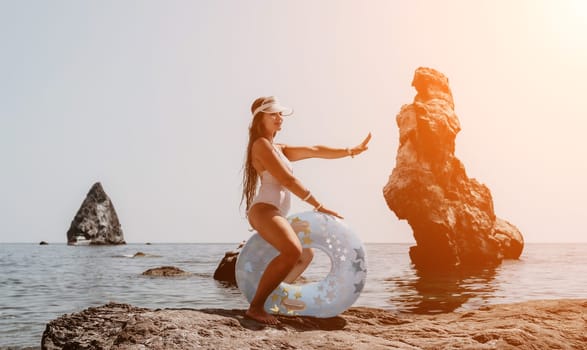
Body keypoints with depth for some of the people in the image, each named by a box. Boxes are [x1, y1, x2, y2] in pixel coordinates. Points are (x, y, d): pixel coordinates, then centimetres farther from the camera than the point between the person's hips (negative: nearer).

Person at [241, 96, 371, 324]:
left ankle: (269, 298, 16)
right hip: (263, 210, -11)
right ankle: (255, 307, -27)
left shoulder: (279, 149, 22)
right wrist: (319, 206, -15)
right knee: (292, 251, -32)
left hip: (275, 214, 11)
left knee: (305, 255, 23)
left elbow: (313, 151, 17)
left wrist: (351, 151, 11)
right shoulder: (261, 144, -7)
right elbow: (287, 180, -14)